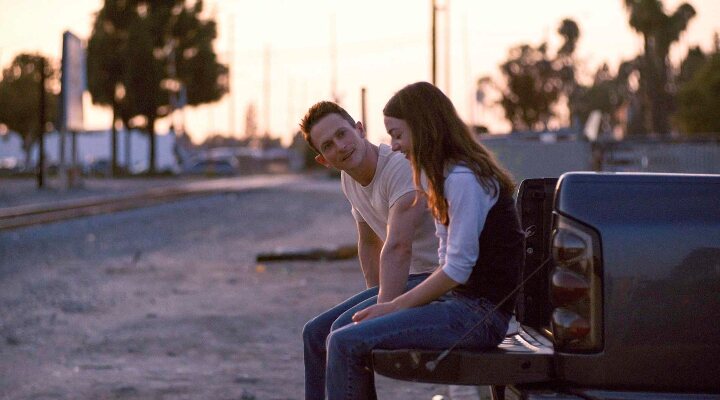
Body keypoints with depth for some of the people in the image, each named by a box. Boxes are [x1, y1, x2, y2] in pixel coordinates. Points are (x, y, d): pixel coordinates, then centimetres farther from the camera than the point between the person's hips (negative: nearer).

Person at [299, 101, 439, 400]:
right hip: (410, 279, 10)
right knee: (316, 333, 9)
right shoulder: (350, 178, 6)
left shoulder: (402, 166, -22)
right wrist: (377, 299, 15)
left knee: (345, 331, -24)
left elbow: (397, 247, -31)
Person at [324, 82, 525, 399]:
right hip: (461, 301, 10)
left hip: (480, 314, -10)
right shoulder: (443, 174, 17)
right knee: (346, 334, 13)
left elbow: (457, 268, -18)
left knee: (345, 343, -18)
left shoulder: (463, 179, -16)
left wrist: (394, 307, -11)